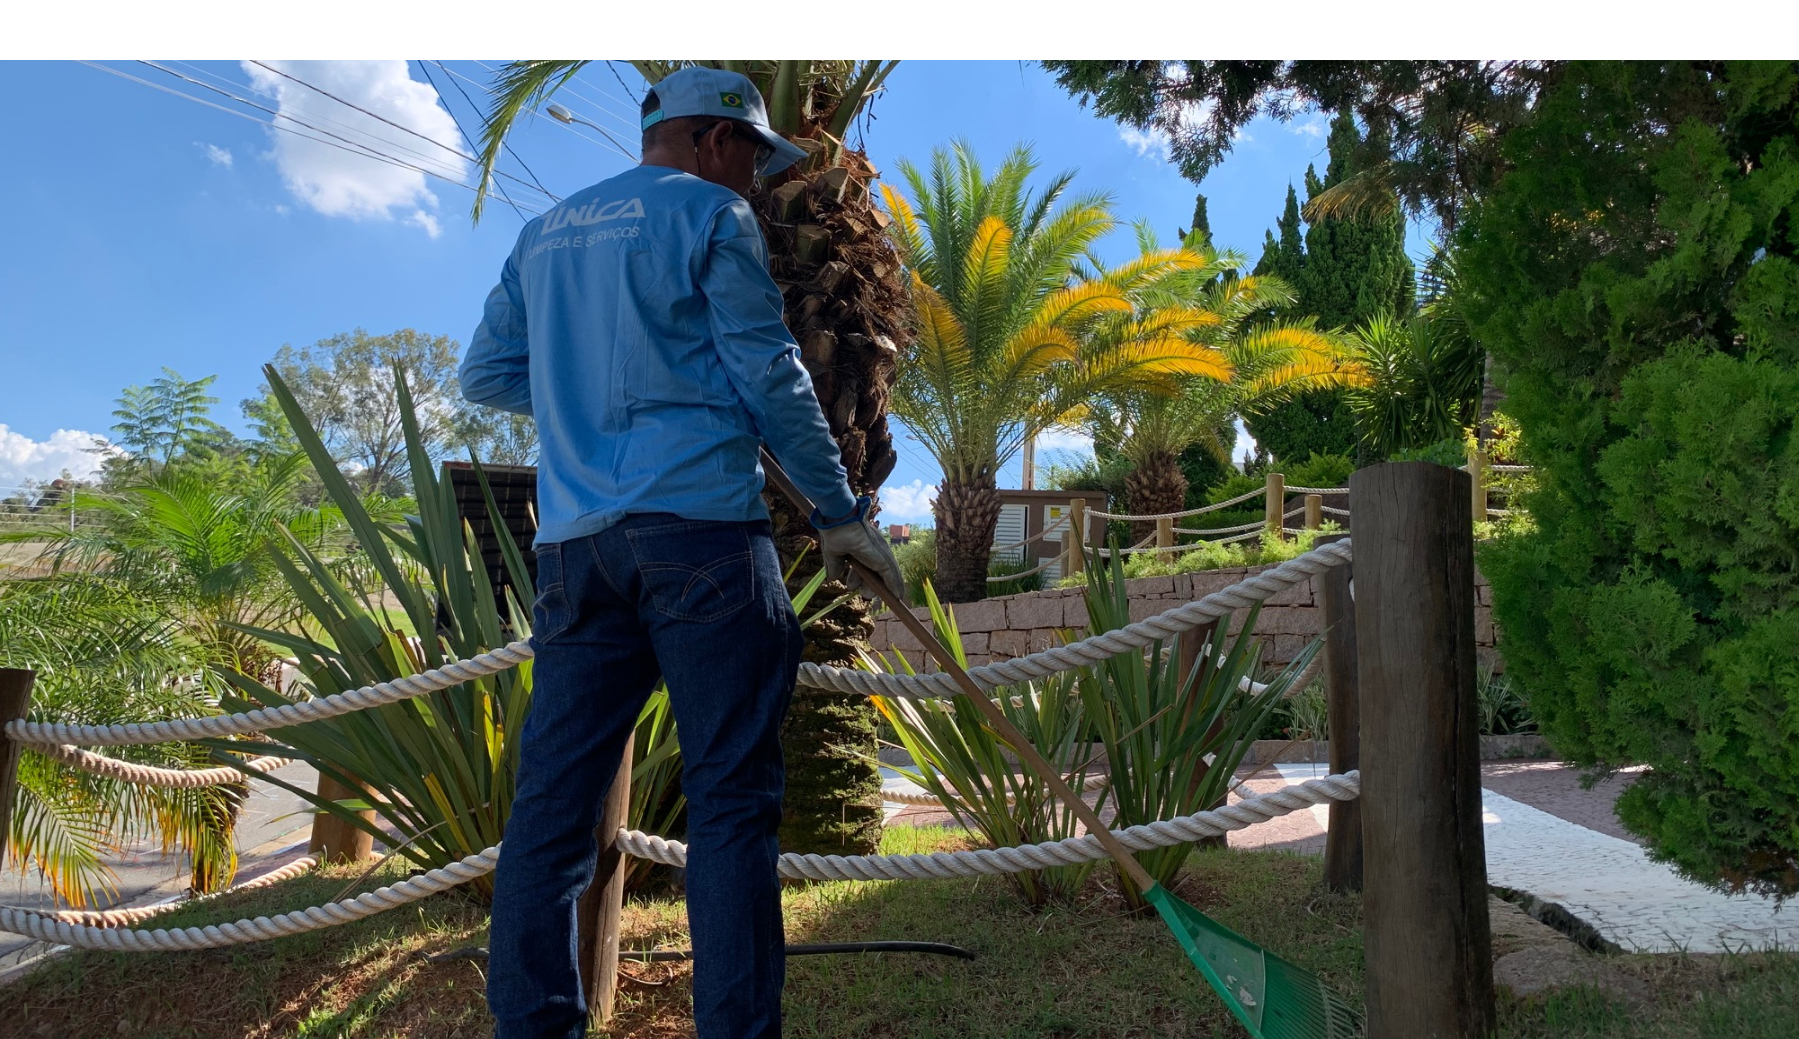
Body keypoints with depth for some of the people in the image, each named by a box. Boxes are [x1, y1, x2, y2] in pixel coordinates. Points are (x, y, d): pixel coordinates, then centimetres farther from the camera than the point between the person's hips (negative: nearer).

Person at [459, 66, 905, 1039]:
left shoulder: (543, 233, 23)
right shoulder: (711, 213, 4)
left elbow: (484, 375, 23)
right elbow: (770, 377, -2)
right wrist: (840, 509, 4)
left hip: (572, 543, 6)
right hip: (697, 525, -6)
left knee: (551, 802, 5)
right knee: (731, 798, -3)